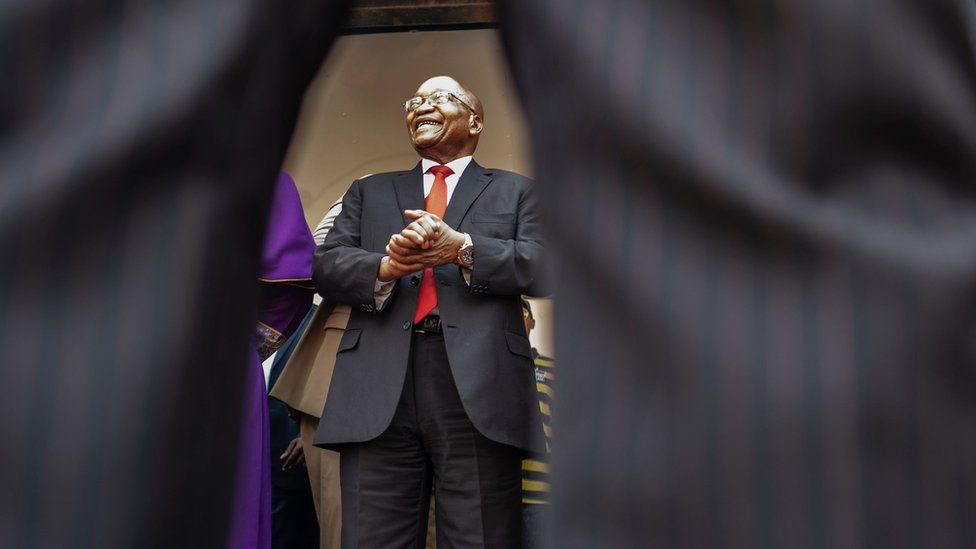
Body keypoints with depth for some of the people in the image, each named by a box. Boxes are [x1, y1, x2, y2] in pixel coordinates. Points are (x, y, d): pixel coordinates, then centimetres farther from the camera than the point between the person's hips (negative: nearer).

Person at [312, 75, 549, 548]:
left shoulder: (514, 191, 20)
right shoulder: (369, 191, 27)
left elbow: (542, 265, 4)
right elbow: (326, 264, 12)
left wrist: (463, 248, -11)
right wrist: (385, 268, -9)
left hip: (479, 389, -1)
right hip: (379, 390, 2)